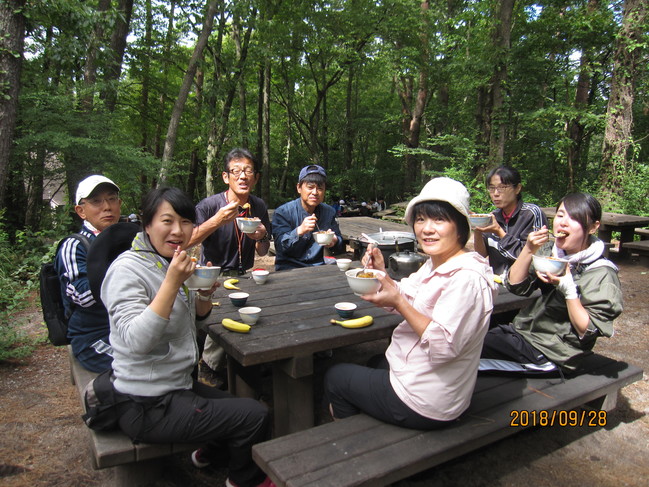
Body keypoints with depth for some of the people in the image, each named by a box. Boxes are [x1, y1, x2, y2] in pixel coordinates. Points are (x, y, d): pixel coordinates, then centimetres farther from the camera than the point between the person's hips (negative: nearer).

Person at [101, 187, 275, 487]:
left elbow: (195, 321, 13)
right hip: (147, 406, -9)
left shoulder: (172, 262, 5)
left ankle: (209, 454, 41)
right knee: (254, 416, -8)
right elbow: (136, 341, -31)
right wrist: (172, 282, -34)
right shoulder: (127, 269, -20)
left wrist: (205, 293, -7)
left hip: (176, 387, 9)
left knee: (251, 408, 16)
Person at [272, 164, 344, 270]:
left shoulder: (329, 212, 8)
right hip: (288, 268, -4)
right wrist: (299, 231, -29)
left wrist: (334, 241, -13)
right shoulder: (283, 212, -4)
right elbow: (280, 246, -13)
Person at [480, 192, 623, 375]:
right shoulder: (552, 254, 6)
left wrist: (568, 288, -26)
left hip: (547, 355, -6)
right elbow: (515, 286, 0)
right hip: (521, 331, 6)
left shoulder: (602, 275, -12)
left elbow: (588, 331, -14)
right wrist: (529, 250, -13)